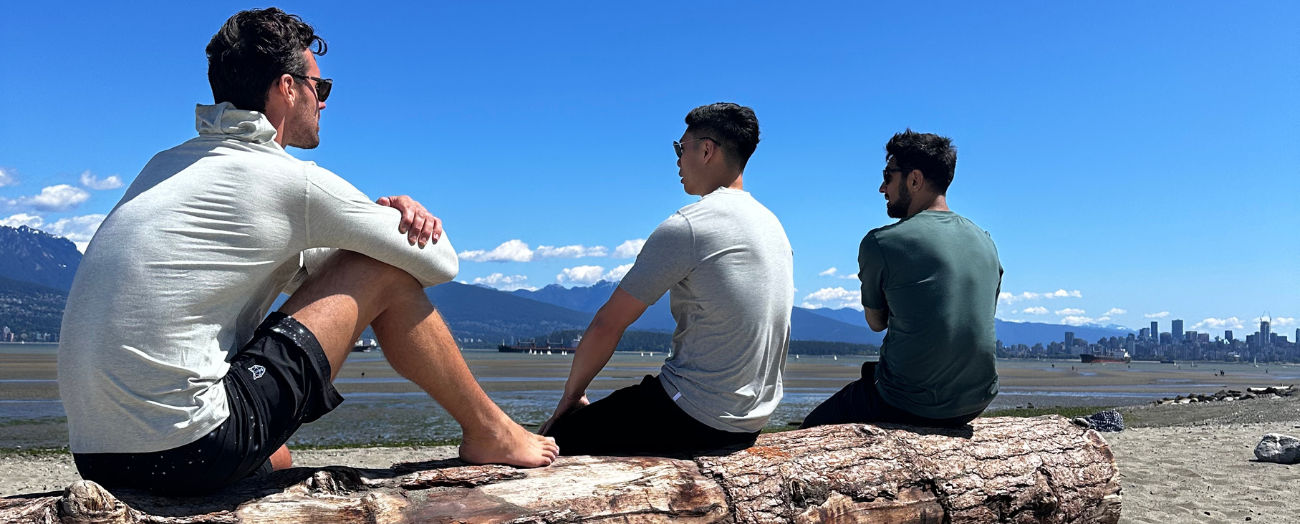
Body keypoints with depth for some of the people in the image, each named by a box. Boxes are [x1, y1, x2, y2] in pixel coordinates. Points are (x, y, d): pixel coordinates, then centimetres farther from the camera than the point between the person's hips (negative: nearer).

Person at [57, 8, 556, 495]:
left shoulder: (167, 165, 18)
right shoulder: (292, 180, -7)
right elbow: (439, 263, 2)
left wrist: (386, 217, 8)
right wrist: (400, 221, 24)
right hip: (186, 449, -8)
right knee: (386, 274, 1)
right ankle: (489, 432, 13)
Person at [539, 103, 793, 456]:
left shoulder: (687, 226, -16)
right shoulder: (773, 225, 11)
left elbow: (608, 324, -13)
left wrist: (571, 395, 2)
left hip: (694, 419, -9)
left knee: (557, 438, 0)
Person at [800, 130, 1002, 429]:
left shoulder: (880, 243, -12)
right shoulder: (986, 242, 5)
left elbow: (876, 322, 2)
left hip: (908, 407, -6)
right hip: (976, 405, 7)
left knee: (811, 430, 14)